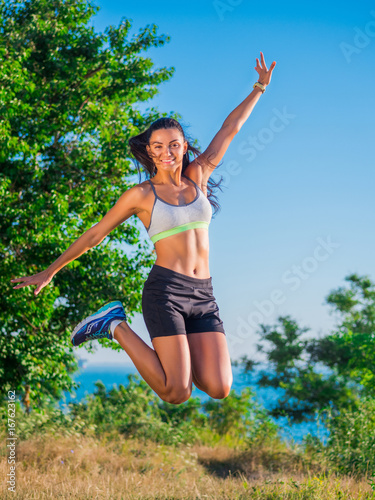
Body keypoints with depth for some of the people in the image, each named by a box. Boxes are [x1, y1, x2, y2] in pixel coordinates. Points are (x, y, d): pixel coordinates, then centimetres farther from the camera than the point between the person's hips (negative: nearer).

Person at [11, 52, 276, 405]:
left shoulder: (197, 177, 12)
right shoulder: (141, 194, 2)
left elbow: (229, 131, 17)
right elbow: (95, 234, 9)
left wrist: (259, 88, 17)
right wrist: (49, 272, 12)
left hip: (203, 296, 4)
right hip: (165, 292, -4)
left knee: (219, 390, -9)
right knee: (177, 395, -12)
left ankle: (175, 354, 20)